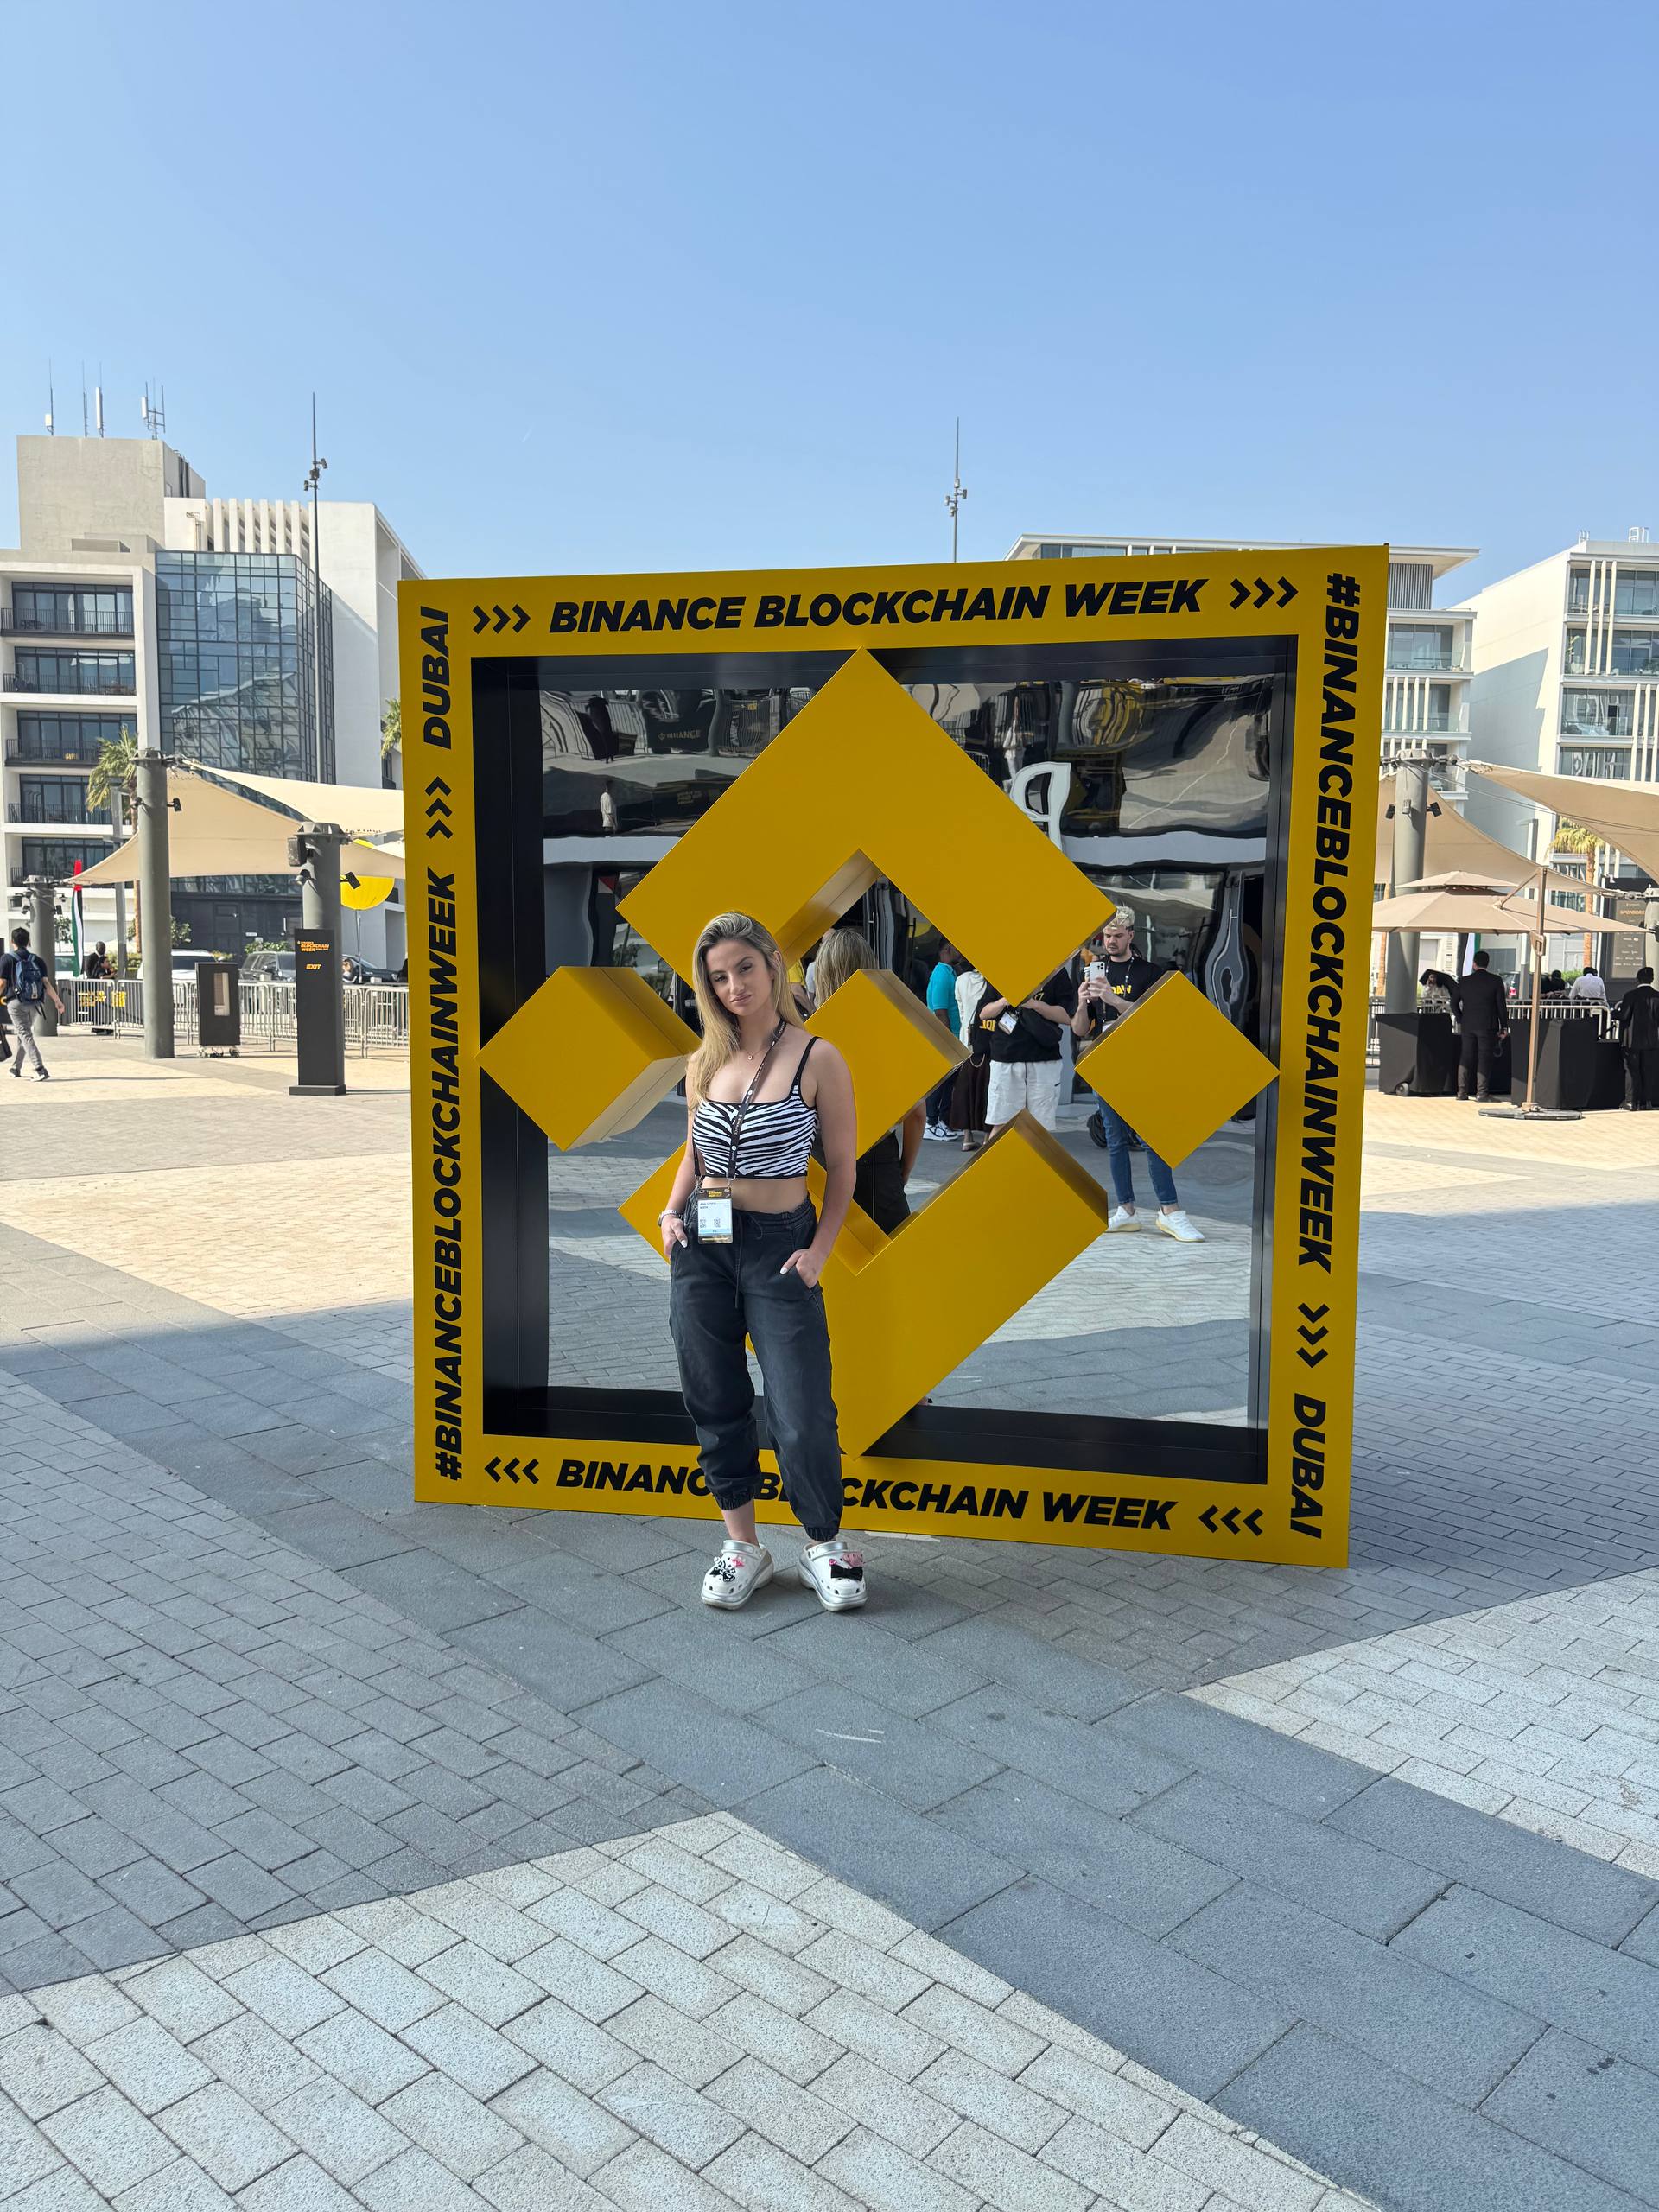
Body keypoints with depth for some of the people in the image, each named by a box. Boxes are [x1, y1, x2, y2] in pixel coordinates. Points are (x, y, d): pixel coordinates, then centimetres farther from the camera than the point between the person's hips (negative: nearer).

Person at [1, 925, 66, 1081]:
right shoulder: (37, 960, 9)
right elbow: (46, 983, 2)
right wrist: (57, 1001, 5)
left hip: (16, 1002, -5)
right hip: (35, 1003, 5)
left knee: (25, 1035, -7)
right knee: (23, 1034, 20)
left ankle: (40, 1070, -21)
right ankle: (15, 1068, 32)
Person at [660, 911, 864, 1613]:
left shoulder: (817, 1059, -8)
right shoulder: (704, 1063, 5)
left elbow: (841, 1166, -3)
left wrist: (819, 1250, -10)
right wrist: (671, 1212, 1)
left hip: (780, 1245, -4)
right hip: (702, 1245, 4)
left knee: (801, 1414, -3)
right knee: (714, 1403, 10)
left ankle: (825, 1545, 20)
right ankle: (742, 1545, 26)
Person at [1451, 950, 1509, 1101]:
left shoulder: (1464, 981, 4)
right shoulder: (1496, 981, -5)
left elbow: (1454, 1003, 7)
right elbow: (1501, 1005, -5)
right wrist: (1504, 1027, 0)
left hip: (1468, 1026, 3)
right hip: (1488, 1026, -3)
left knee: (1465, 1058, 8)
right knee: (1484, 1059, -1)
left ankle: (1462, 1091, 8)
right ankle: (1482, 1092, -6)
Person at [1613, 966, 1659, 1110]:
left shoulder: (1631, 995, -12)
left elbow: (1623, 1015, -12)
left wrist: (1614, 1012, 8)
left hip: (1632, 1040, -3)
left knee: (1632, 1071, 4)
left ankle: (1632, 1102, 3)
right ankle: (1647, 1102, 9)